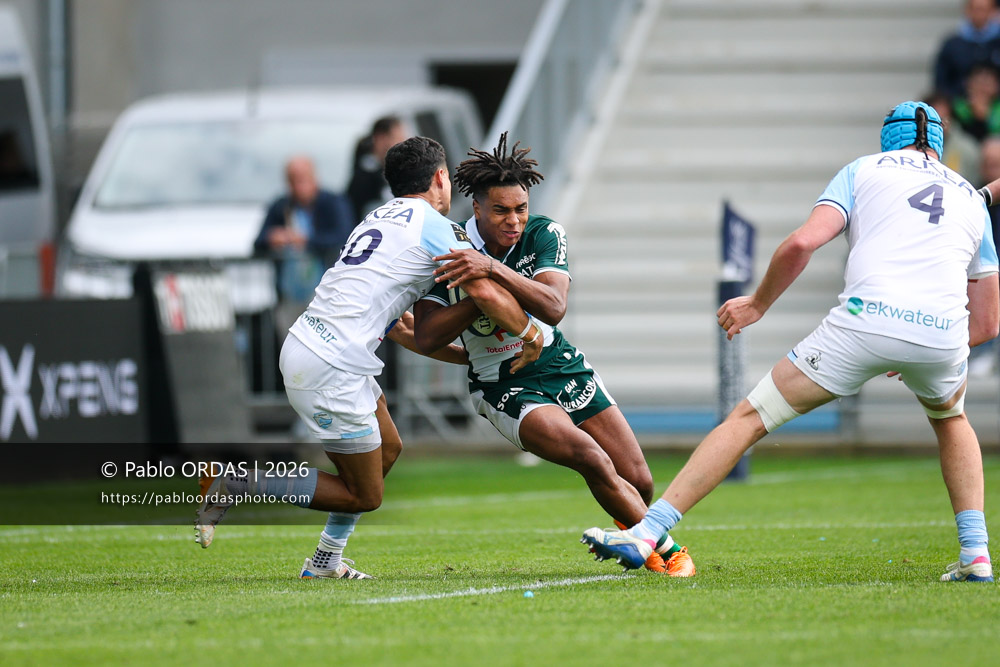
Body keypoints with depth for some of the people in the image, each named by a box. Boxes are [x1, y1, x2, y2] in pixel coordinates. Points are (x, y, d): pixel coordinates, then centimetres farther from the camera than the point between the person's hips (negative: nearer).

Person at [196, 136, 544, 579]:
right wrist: (531, 334, 1)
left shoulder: (379, 219, 21)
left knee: (387, 448, 24)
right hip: (331, 369, -9)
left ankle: (326, 561, 26)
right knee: (365, 496, 1)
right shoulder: (434, 226, -5)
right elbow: (485, 293, -16)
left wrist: (458, 354, 33)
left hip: (302, 344, 9)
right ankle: (236, 483, -5)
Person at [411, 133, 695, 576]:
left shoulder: (543, 235, -11)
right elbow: (426, 338, -19)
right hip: (501, 386, -3)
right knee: (592, 459, -26)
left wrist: (494, 270, -39)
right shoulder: (450, 249, -14)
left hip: (562, 368, 3)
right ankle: (664, 549, -6)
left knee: (639, 484, 1)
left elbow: (553, 307, -27)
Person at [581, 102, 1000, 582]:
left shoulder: (865, 168, 21)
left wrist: (759, 303, 18)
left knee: (750, 417, 7)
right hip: (942, 333, 3)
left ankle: (646, 532, 0)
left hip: (865, 320, -3)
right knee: (951, 421, 36)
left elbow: (802, 242, 3)